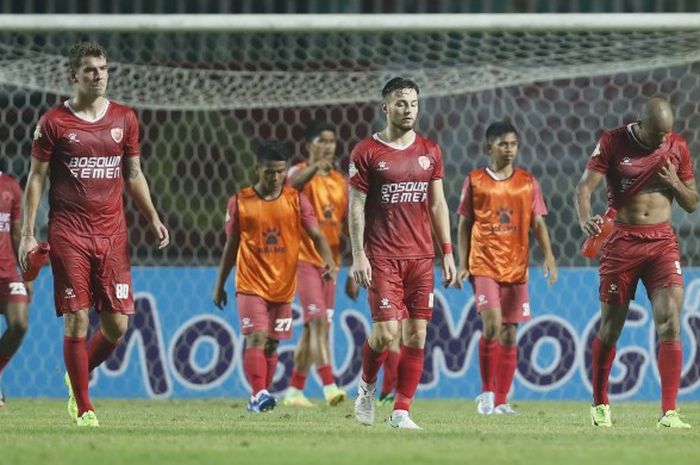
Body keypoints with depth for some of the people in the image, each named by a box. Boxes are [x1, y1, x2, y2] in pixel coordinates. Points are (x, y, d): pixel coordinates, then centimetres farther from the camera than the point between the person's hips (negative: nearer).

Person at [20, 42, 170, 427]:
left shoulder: (124, 119, 10)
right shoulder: (54, 122, 0)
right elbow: (36, 179, 2)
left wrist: (153, 218, 7)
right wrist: (27, 233, -4)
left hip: (112, 233, 3)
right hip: (68, 233, -3)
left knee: (117, 324, -1)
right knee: (77, 319, -6)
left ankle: (78, 376, 26)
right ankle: (83, 408, 2)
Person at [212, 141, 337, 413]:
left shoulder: (296, 200, 1)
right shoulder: (240, 202, 0)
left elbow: (316, 235, -2)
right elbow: (231, 246, 8)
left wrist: (328, 260, -22)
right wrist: (219, 285, 11)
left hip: (283, 285, 2)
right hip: (250, 283, -2)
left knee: (272, 343, 8)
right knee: (256, 338, -16)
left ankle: (258, 399, 18)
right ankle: (259, 394, -24)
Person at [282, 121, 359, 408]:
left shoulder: (341, 182, 13)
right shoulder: (301, 173, -3)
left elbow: (347, 230, 15)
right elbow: (292, 183, -31)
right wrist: (316, 166, -47)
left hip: (330, 263, 6)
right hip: (304, 258, -6)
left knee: (313, 327, 8)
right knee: (318, 320, -17)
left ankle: (295, 390, 15)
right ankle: (329, 385, -25)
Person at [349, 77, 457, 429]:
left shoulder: (430, 151, 11)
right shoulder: (366, 152, -1)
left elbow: (438, 204, 14)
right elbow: (356, 207, -2)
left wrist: (447, 252, 7)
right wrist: (358, 255, -10)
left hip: (421, 257, 4)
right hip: (382, 257, -4)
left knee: (416, 335, -1)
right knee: (386, 331, -13)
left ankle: (401, 411, 4)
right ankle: (366, 386, 16)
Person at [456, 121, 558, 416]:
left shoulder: (528, 182, 7)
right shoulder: (475, 181, 3)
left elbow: (538, 223, 7)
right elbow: (464, 224, 7)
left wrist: (548, 257, -7)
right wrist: (463, 264, 2)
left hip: (516, 267, 2)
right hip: (484, 265, -2)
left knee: (509, 334, 3)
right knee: (492, 324, -18)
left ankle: (500, 401, 9)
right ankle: (487, 391, -4)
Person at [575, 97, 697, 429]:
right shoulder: (612, 143, -5)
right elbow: (585, 186, -12)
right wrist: (585, 219, -32)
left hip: (662, 240, 2)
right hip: (622, 240, -1)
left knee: (670, 322, -14)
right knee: (610, 328, 5)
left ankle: (669, 413, -17)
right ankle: (600, 405, 26)